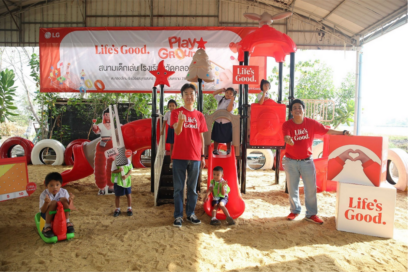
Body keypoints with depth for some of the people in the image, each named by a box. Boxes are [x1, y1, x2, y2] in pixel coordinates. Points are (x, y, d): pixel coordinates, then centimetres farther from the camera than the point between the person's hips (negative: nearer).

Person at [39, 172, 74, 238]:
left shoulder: (64, 192, -9)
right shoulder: (44, 195, -15)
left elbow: (68, 206, -6)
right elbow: (42, 211, -20)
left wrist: (69, 201, -30)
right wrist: (46, 203, -40)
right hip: (48, 214, -2)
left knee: (63, 199, -24)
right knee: (53, 202, -30)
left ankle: (67, 222, -16)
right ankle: (47, 227, -22)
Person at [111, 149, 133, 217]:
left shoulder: (128, 161, 0)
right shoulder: (116, 161, -11)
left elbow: (130, 170, 0)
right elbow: (112, 171, -8)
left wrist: (126, 176, -19)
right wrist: (119, 170, -29)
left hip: (126, 181, 2)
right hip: (118, 181, -2)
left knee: (128, 194, 7)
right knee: (117, 195, 8)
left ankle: (129, 209, 23)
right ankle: (117, 209, 26)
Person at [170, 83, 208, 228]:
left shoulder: (200, 115, 9)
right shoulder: (176, 112, -1)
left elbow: (201, 137, 12)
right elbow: (177, 131, -16)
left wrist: (203, 156, 8)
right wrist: (180, 121, -38)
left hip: (195, 157, 3)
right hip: (179, 156, -3)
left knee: (192, 187, 11)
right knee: (178, 187, 3)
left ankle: (190, 213, 23)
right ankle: (178, 216, 13)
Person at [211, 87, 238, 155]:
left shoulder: (233, 103, -7)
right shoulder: (221, 98, 7)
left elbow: (229, 109, -24)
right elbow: (214, 94, 21)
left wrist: (232, 100, -26)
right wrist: (221, 90, 9)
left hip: (227, 123, -3)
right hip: (217, 121, 4)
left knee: (228, 139, 8)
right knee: (216, 138, 12)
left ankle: (228, 151, 23)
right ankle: (215, 150, 26)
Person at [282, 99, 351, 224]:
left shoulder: (311, 123, -3)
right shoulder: (287, 124, -8)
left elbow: (326, 130, -2)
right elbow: (286, 137, -24)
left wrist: (342, 133, -11)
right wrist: (288, 140, -47)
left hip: (307, 161, 1)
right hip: (291, 161, -1)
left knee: (311, 188, 3)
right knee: (292, 188, 11)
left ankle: (311, 214, 18)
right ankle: (295, 210, 31)